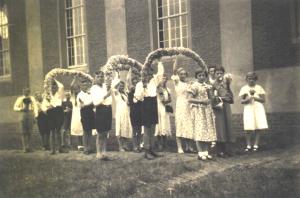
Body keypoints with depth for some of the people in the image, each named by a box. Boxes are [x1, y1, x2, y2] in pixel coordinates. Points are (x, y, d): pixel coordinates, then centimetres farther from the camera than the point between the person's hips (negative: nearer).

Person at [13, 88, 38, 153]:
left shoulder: (32, 98, 8)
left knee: (30, 132, 3)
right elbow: (15, 108, 4)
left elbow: (35, 107, 5)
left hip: (30, 116, 1)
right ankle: (25, 147, 3)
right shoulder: (20, 99, 5)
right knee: (24, 132, -1)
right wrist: (21, 109, -15)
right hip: (23, 115, -1)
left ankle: (29, 147, 11)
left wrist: (35, 116, -7)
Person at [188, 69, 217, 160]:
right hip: (198, 110, -6)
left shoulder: (208, 86, 13)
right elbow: (190, 99, -11)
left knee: (208, 131, 5)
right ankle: (200, 153, -5)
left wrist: (210, 90, -6)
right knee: (199, 131, -8)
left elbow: (211, 98, 10)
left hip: (207, 110, 6)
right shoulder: (194, 86, -5)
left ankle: (205, 152, 13)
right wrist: (201, 101, -18)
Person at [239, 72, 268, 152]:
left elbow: (263, 99, 2)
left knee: (258, 128, -4)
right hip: (248, 109, -1)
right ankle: (248, 145, 2)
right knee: (248, 128, -7)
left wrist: (255, 98, -13)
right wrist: (247, 99, -19)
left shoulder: (259, 87, 7)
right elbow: (242, 101, 0)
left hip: (258, 109, 1)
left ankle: (256, 144, 6)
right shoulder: (244, 88, 6)